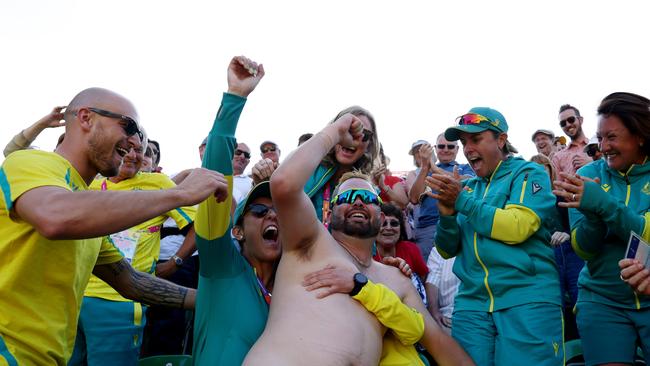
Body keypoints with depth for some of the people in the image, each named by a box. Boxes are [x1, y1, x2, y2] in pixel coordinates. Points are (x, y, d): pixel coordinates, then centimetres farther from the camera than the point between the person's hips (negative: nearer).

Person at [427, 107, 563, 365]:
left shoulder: (529, 174, 1)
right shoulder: (468, 187, 14)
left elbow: (517, 228, -17)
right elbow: (447, 251, 12)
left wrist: (462, 201, -13)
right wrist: (447, 215, -6)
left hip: (527, 300, -4)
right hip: (472, 303, 4)